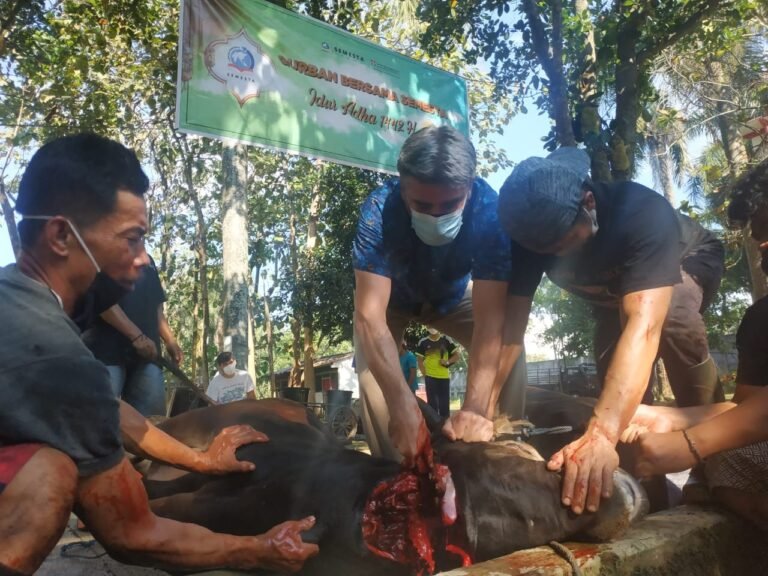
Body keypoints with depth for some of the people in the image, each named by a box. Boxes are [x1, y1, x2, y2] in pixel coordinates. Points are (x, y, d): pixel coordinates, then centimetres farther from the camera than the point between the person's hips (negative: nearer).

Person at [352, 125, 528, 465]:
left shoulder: (489, 210, -36)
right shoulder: (379, 210, -38)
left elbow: (491, 317, -41)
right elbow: (369, 315, -44)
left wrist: (476, 408, -53)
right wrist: (403, 405, -56)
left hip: (453, 296, 1)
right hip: (392, 298, -1)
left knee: (508, 350, -19)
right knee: (370, 365, -24)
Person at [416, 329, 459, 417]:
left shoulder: (446, 340, 3)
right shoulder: (423, 342, 1)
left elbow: (456, 355, 8)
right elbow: (420, 361, 5)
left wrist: (448, 362, -9)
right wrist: (425, 374, -5)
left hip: (444, 377, 1)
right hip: (430, 376, -1)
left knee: (445, 403, 7)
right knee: (432, 403, 5)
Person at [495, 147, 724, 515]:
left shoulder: (643, 213, -45)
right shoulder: (532, 231, -31)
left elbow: (644, 324, -56)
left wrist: (601, 434, -66)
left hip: (687, 263, -4)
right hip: (615, 290, 4)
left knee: (669, 314, -36)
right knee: (614, 380, -12)